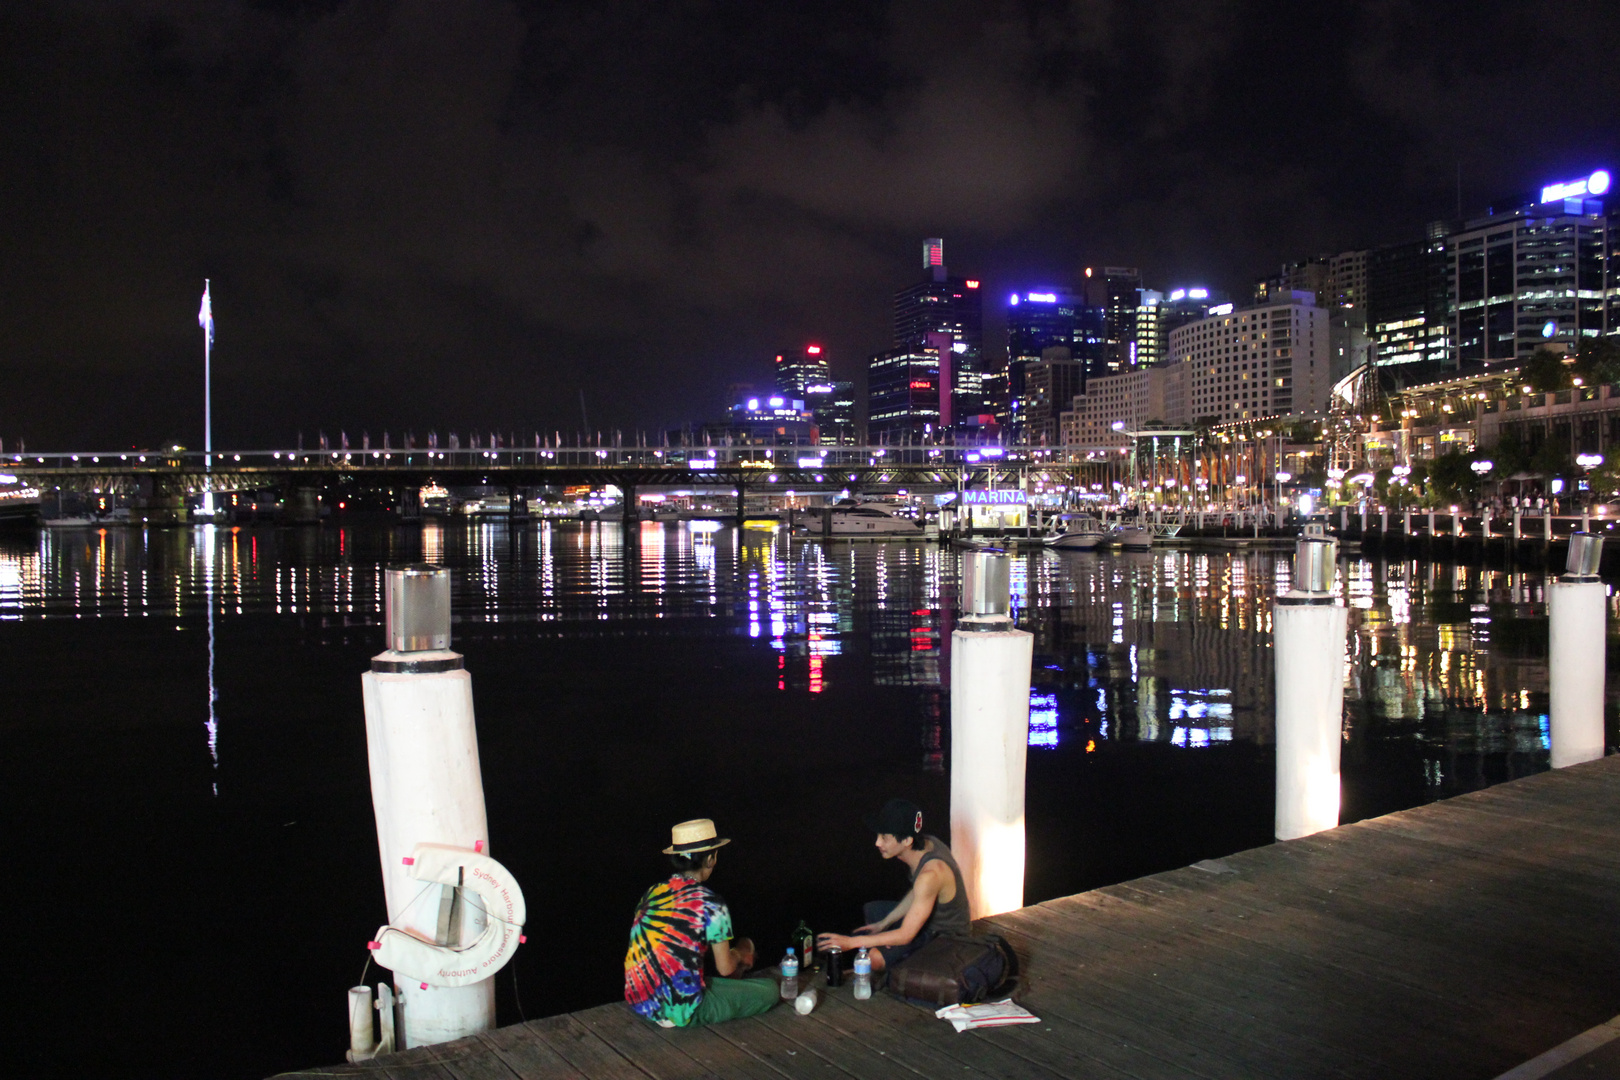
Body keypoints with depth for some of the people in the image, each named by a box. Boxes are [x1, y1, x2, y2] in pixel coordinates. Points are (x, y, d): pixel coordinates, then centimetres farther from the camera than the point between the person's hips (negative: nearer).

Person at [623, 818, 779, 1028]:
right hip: (682, 1013, -7)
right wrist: (739, 953, 17)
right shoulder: (710, 904, -15)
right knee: (769, 988, 8)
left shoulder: (652, 893, 3)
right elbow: (725, 968, -8)